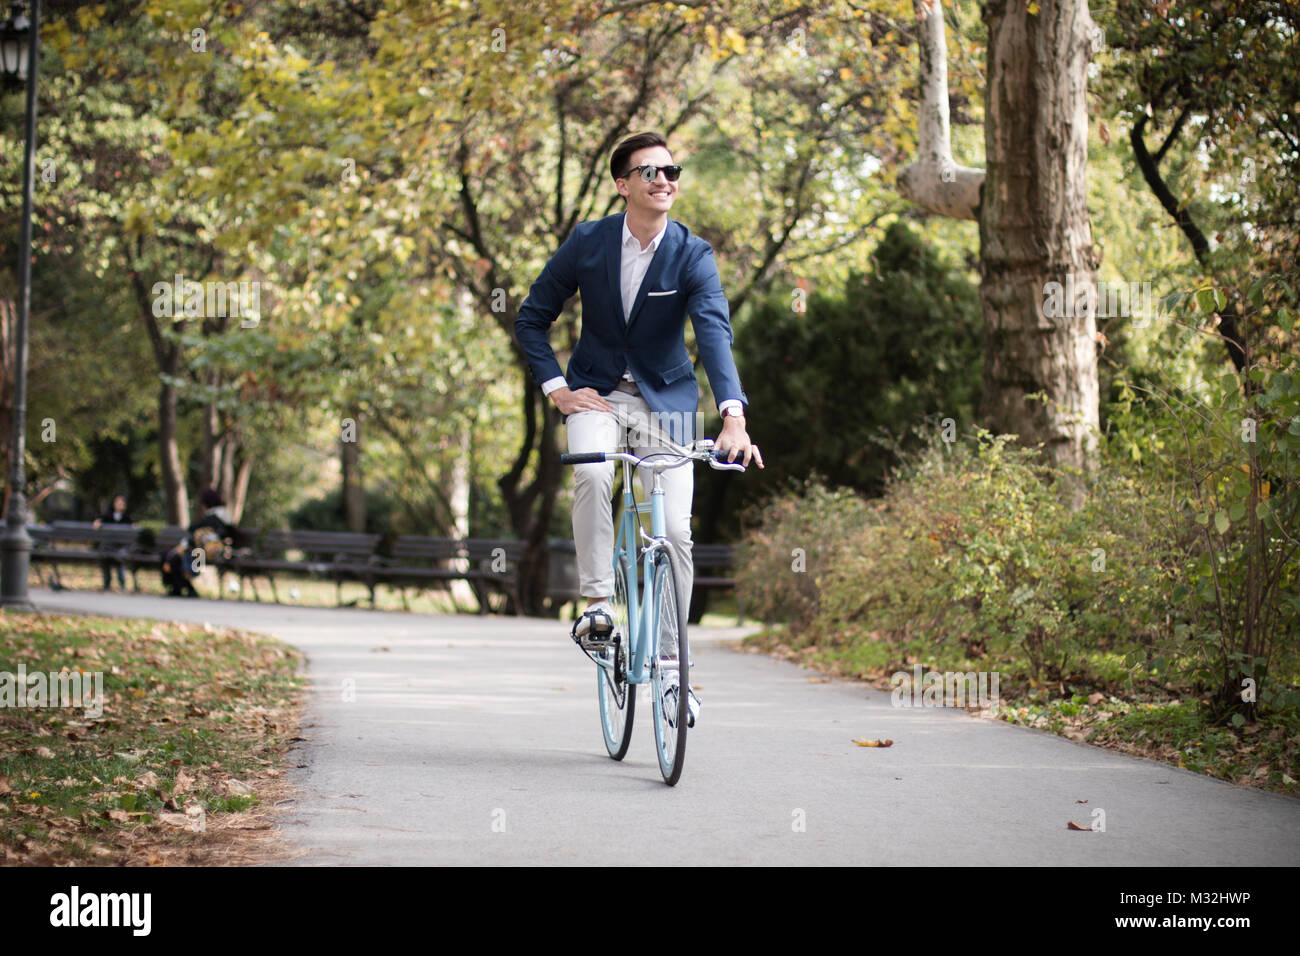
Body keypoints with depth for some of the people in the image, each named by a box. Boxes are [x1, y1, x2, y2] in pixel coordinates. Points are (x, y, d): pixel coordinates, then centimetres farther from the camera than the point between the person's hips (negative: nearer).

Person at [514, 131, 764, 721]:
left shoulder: (692, 255, -12)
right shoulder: (588, 242, -8)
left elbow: (715, 334, -26)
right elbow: (532, 318, 2)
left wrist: (733, 417, -40)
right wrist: (556, 388, -10)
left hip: (665, 401, 0)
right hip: (597, 392, 0)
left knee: (675, 530, -7)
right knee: (592, 474, -33)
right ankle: (597, 603, -20)